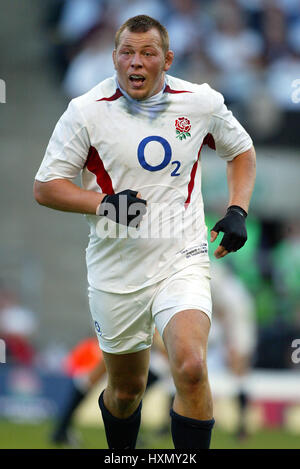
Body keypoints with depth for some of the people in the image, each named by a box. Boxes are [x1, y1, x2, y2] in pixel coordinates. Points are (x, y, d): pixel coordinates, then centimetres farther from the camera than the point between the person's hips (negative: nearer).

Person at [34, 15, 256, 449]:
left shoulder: (201, 102, -1)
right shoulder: (86, 112, -6)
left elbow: (241, 150, 18)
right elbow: (45, 186, -2)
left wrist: (237, 211, 3)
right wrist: (103, 204, -18)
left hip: (182, 262, 0)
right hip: (116, 272, 1)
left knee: (190, 368, -24)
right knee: (126, 388, 13)